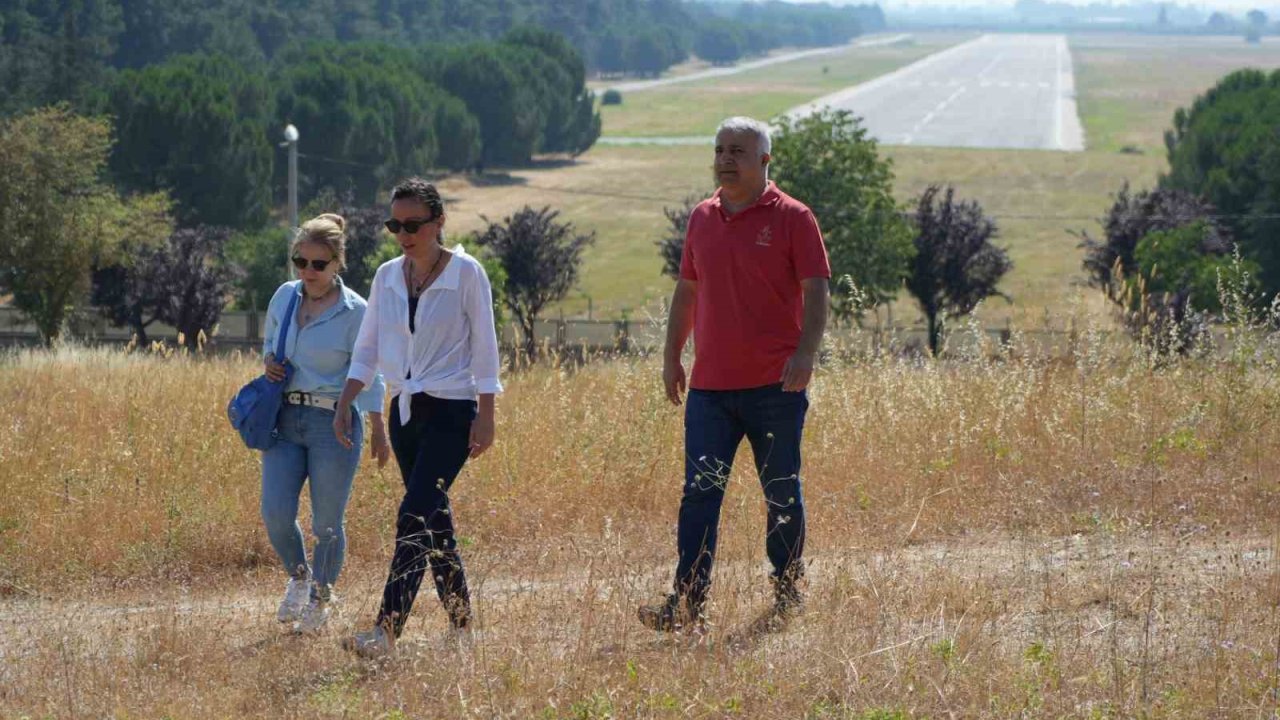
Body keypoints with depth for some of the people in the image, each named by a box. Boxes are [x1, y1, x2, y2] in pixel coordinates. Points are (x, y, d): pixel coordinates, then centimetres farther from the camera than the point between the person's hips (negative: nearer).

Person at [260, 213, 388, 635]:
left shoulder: (354, 311, -8)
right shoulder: (285, 297, 7)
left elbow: (369, 375, -3)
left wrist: (378, 430, -9)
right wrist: (270, 363, 2)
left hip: (334, 422, -4)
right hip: (285, 419, 4)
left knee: (326, 523, 3)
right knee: (275, 513, -8)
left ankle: (321, 596, 26)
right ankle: (298, 576, 21)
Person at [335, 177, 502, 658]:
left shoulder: (466, 274, -7)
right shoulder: (387, 277, 8)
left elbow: (484, 349, -6)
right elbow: (367, 350, 13)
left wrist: (485, 417, -10)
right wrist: (343, 405, 3)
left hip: (452, 411, -6)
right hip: (405, 411, 6)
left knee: (415, 517, -18)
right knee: (435, 523, 10)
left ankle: (387, 630, -26)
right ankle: (461, 627, 20)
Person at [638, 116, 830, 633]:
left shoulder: (791, 218, -3)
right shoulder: (702, 218, 12)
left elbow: (816, 290, -7)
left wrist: (806, 352, -21)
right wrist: (672, 354, 15)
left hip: (775, 385, -4)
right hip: (710, 386, 4)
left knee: (782, 494, 7)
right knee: (699, 494, -6)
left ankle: (788, 595, 21)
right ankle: (687, 605, -12)